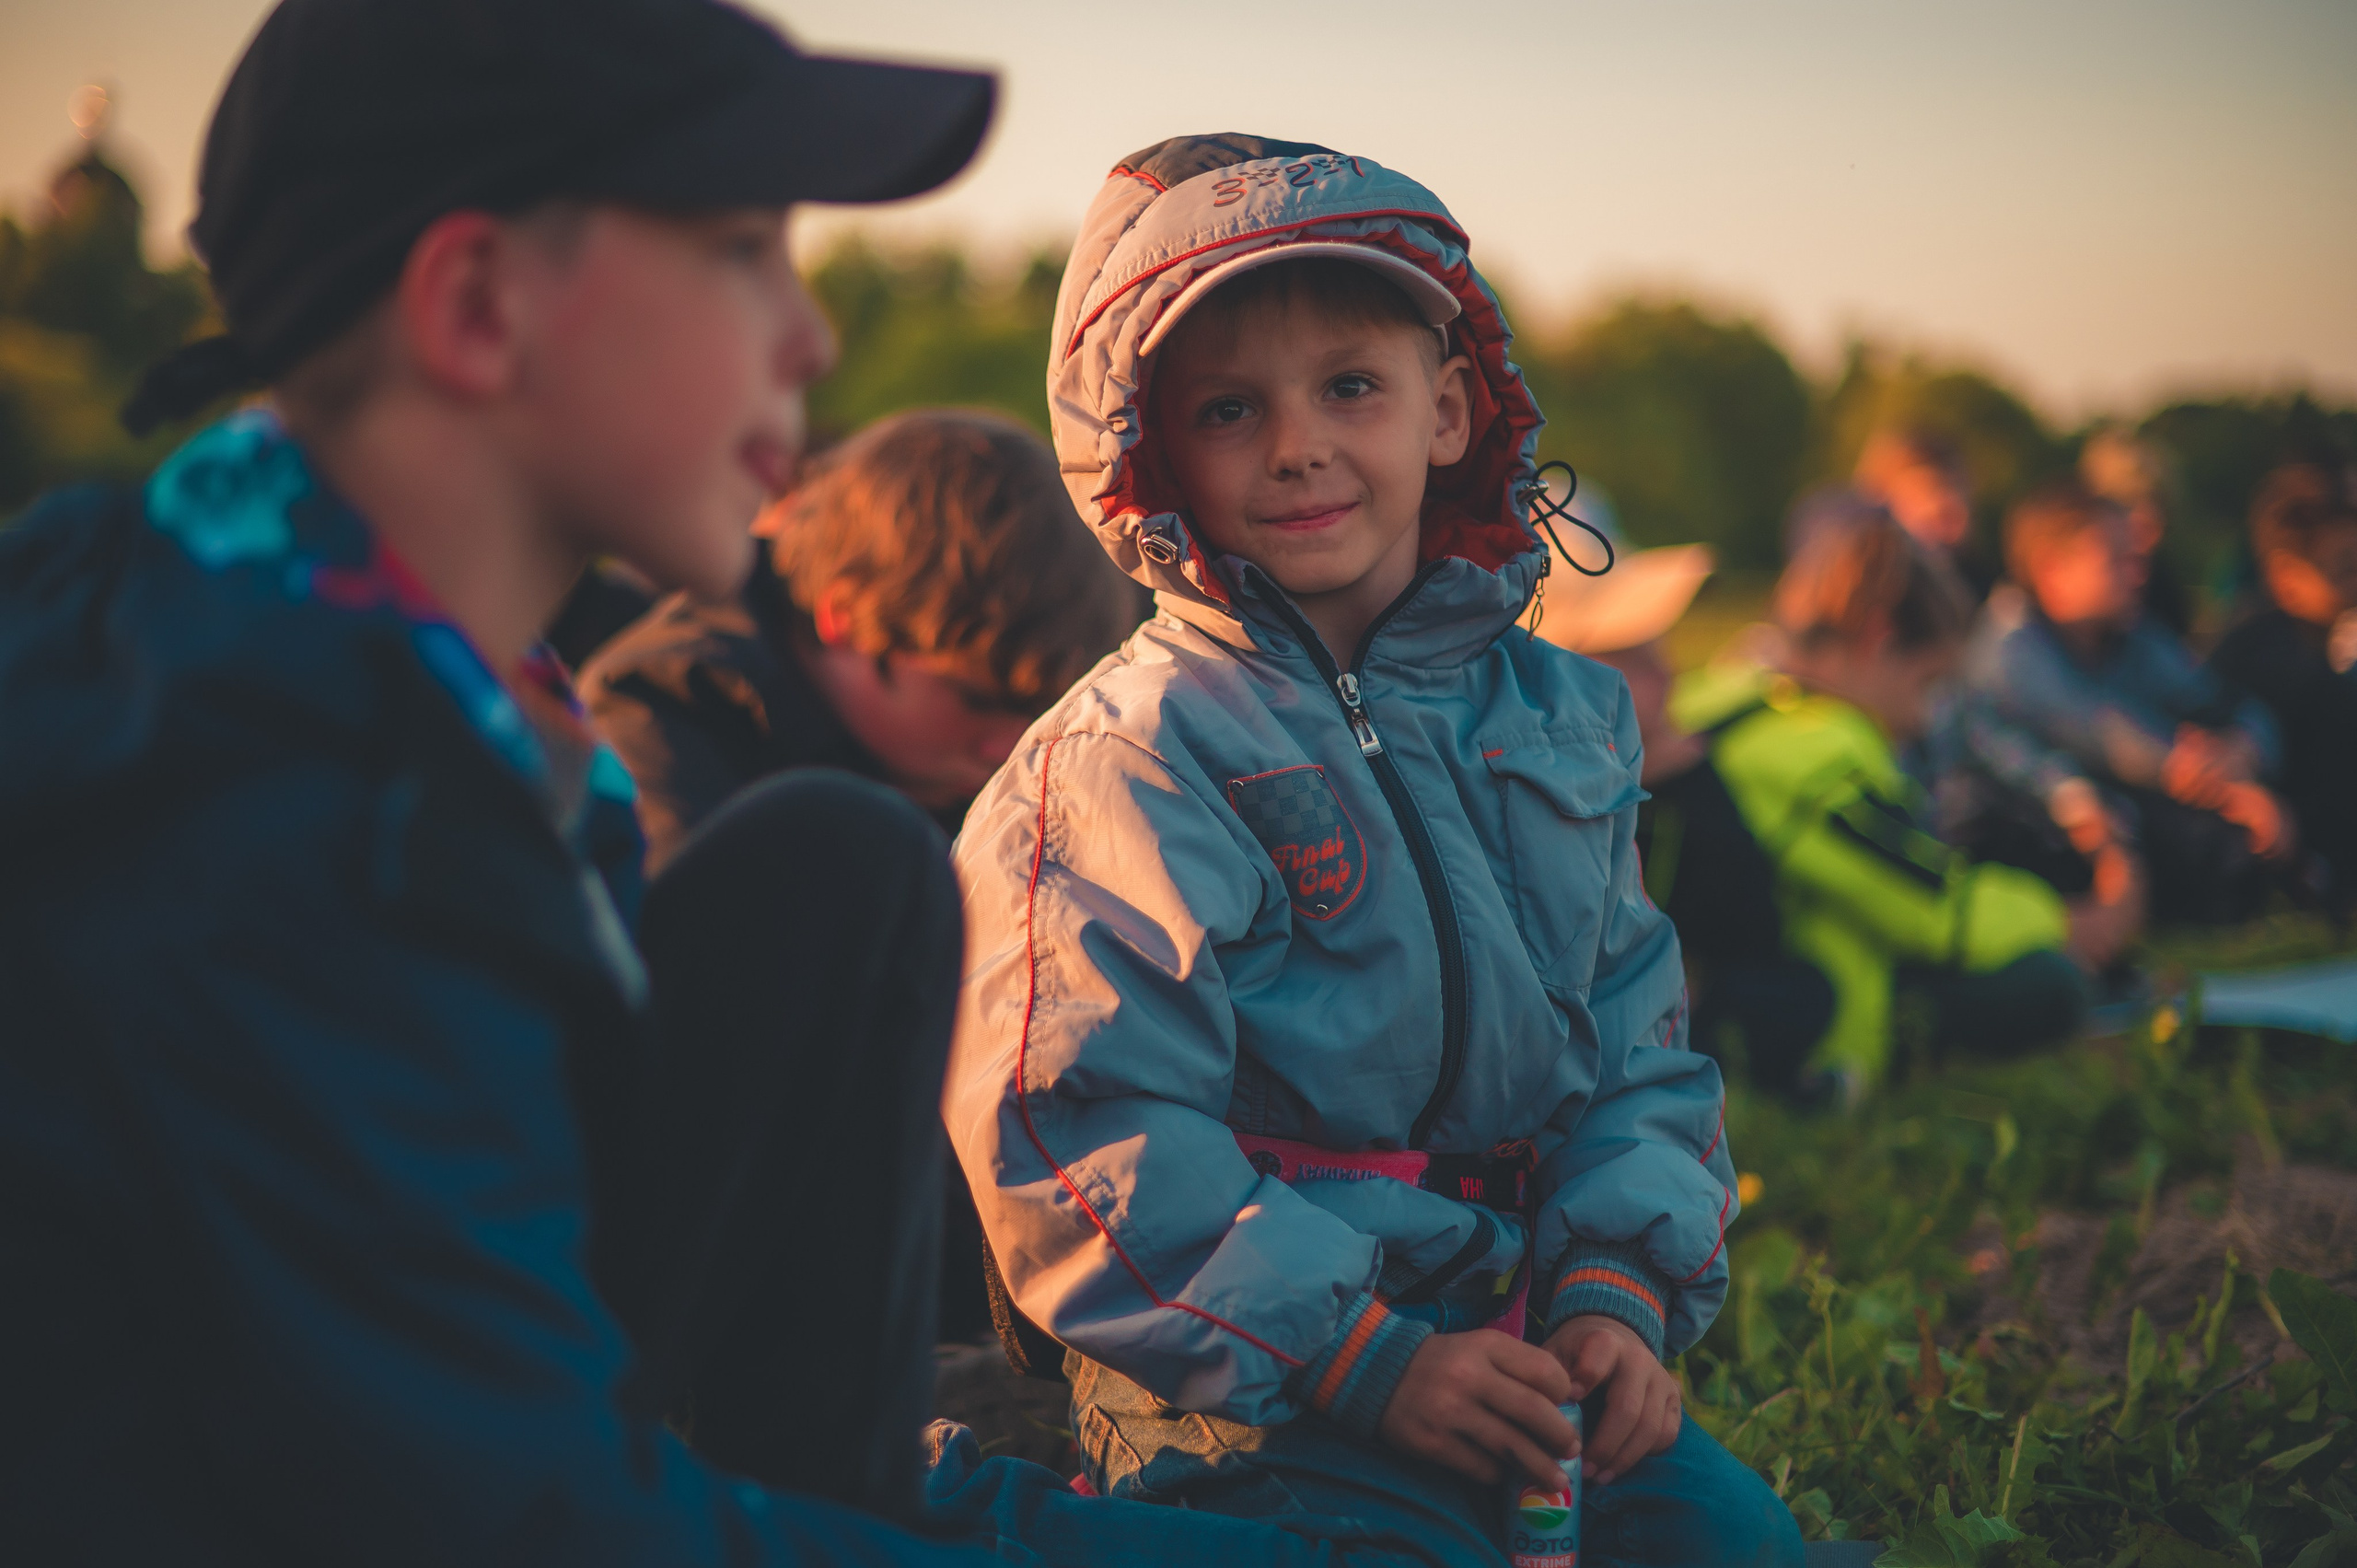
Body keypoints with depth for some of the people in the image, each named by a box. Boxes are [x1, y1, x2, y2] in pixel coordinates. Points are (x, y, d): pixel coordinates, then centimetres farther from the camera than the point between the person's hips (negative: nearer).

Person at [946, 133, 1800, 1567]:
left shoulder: (1564, 719, 11)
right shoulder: (1128, 758, -10)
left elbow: (1635, 1046, 14)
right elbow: (1087, 1135, -15)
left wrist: (1619, 1288, -3)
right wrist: (1367, 1356, -18)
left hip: (1526, 1355, 5)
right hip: (1246, 1417, -5)